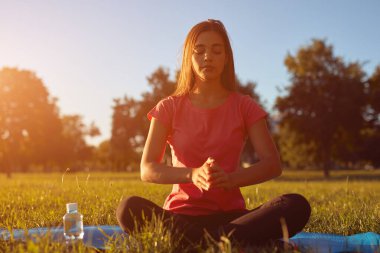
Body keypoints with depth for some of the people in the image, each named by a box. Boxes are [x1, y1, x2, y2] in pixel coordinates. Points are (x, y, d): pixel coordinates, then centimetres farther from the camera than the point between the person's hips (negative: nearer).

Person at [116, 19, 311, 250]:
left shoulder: (244, 106, 5)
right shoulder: (169, 107, 4)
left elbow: (273, 164, -4)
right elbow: (147, 169, -5)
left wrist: (231, 179, -24)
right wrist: (192, 174, -25)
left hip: (229, 215, 1)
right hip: (181, 215, -1)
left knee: (296, 206, -27)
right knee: (130, 209, -32)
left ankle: (191, 244, -32)